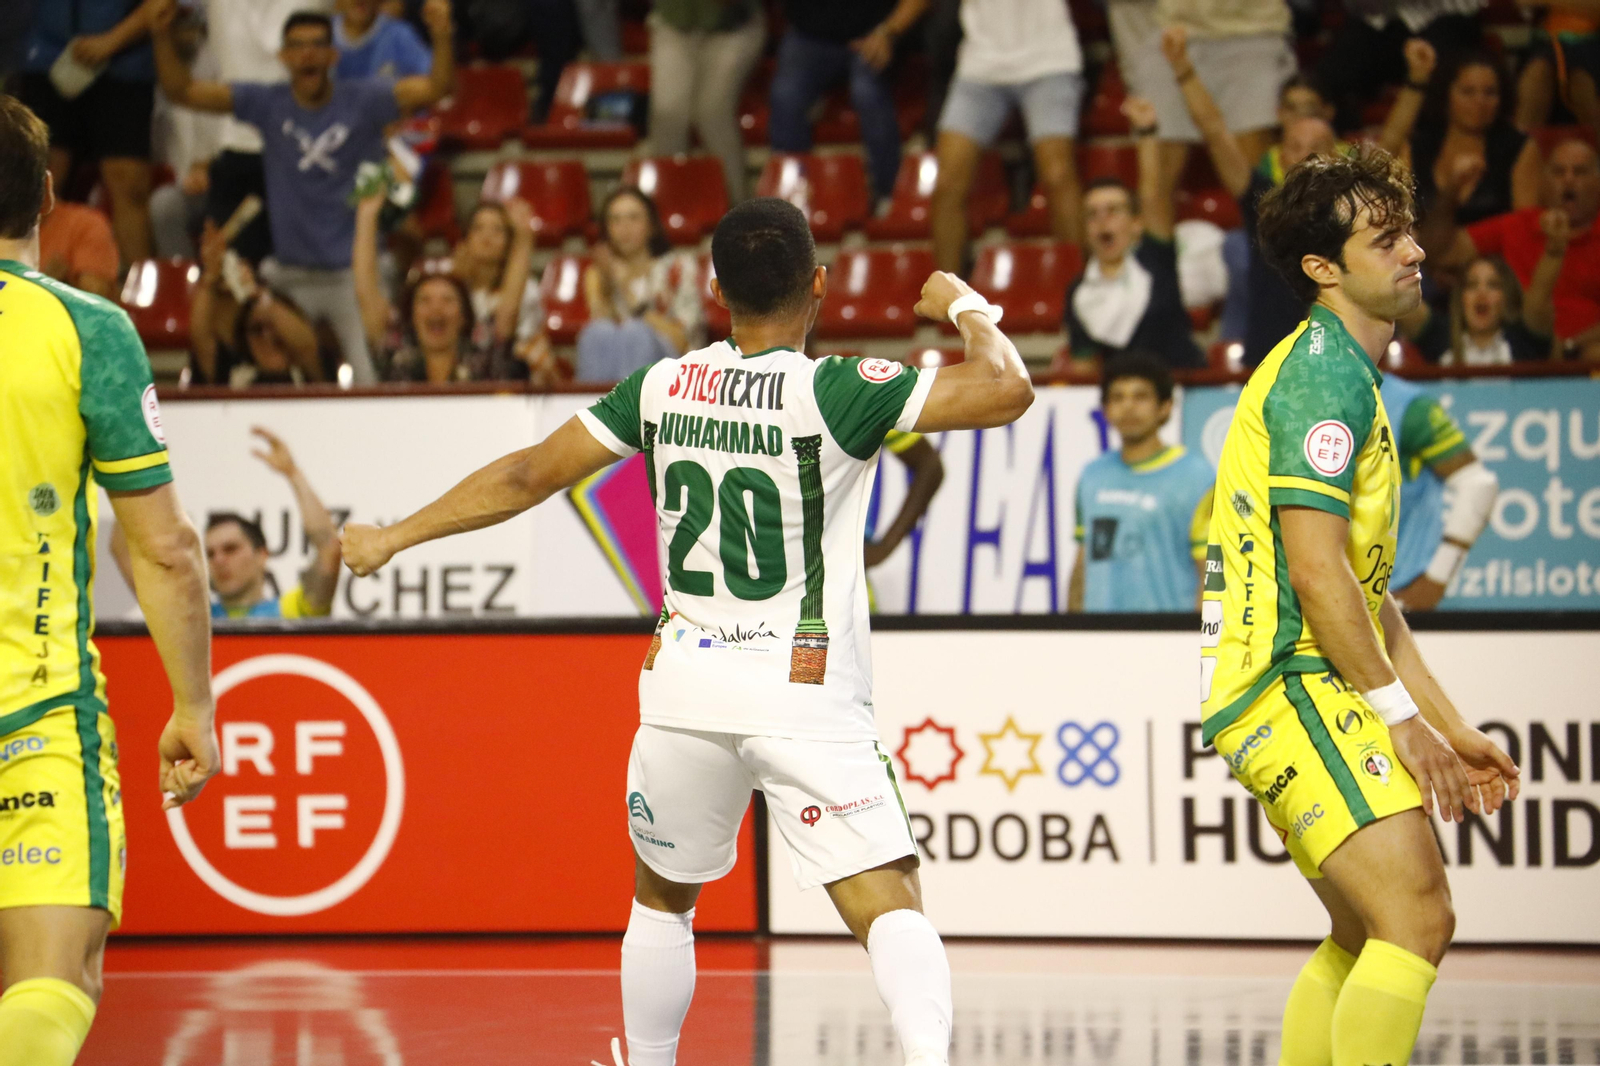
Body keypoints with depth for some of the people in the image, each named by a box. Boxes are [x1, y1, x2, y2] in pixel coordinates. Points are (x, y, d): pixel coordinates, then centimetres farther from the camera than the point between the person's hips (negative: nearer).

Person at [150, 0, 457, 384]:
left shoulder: (362, 102, -3)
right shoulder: (269, 104, 1)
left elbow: (434, 88, -13)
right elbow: (182, 90, 0)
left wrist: (441, 36, -32)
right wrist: (162, 35, -15)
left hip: (353, 270, -2)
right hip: (290, 276, 2)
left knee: (371, 379, -10)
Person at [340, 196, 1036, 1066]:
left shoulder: (661, 388, 4)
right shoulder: (833, 391, -10)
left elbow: (528, 476, 11)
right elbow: (1006, 390, -15)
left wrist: (393, 538, 24)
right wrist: (966, 308, 6)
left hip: (686, 686, 4)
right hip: (807, 697, -4)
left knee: (661, 896, 26)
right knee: (889, 907, -10)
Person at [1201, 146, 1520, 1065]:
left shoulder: (1350, 375, 21)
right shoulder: (1324, 370, -12)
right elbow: (1314, 569, -20)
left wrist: (1451, 727, 19)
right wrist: (1401, 715, -18)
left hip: (1314, 688, 11)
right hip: (1293, 684, -11)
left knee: (1366, 938, 19)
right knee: (1417, 918, -19)